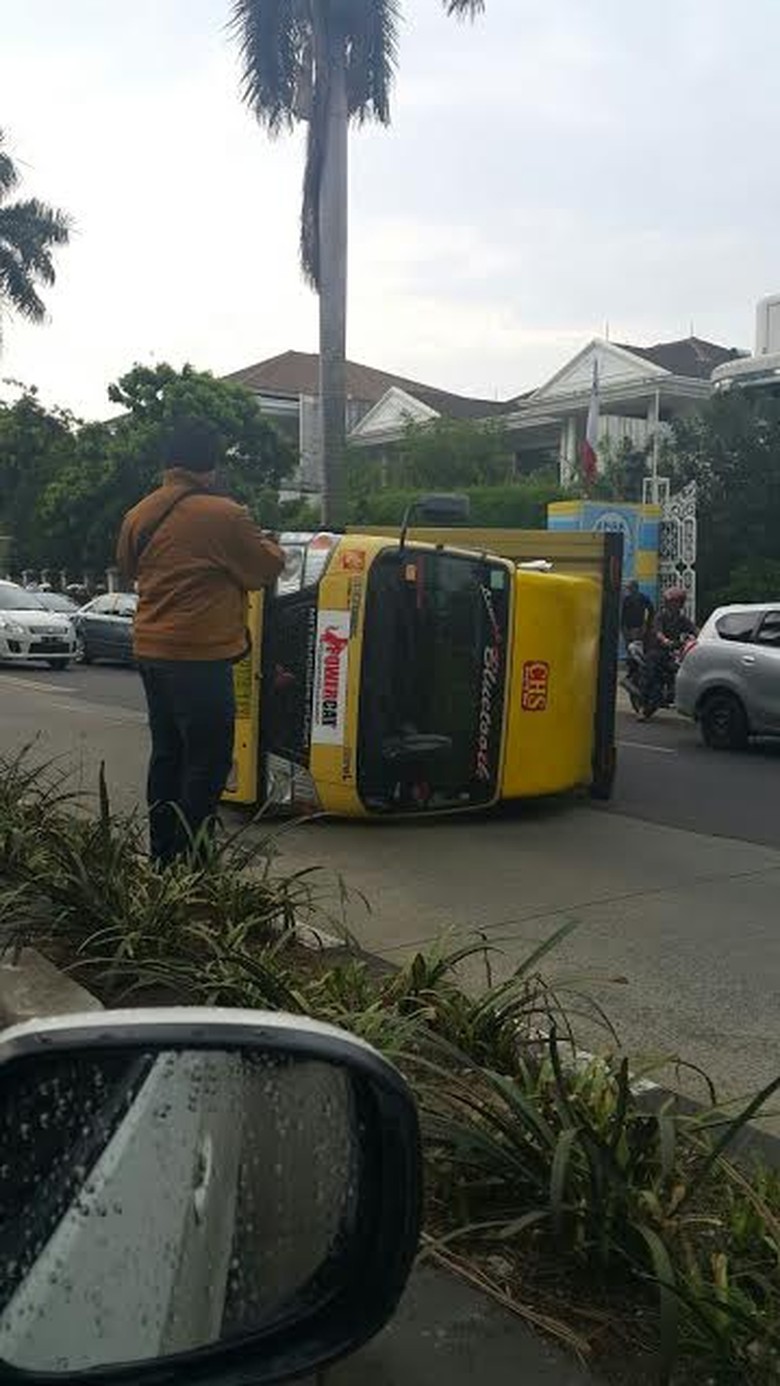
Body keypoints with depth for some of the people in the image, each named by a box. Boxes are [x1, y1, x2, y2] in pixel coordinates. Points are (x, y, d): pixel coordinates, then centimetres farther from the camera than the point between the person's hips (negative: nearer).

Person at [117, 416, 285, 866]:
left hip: (151, 651, 8)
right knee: (208, 762, -1)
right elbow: (267, 567, -2)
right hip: (200, 656, -8)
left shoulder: (139, 514, 7)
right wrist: (264, 541, 18)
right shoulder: (223, 516, -14)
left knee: (167, 754, 16)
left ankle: (164, 857, 23)